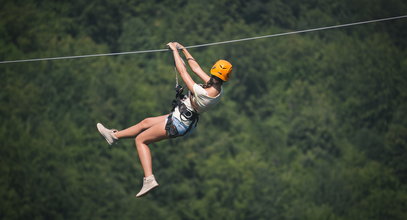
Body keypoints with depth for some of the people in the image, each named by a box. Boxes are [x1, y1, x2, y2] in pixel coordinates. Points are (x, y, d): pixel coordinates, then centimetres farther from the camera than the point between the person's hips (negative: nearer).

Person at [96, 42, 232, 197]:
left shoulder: (203, 93, -35)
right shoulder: (218, 89, -10)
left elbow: (182, 71, -25)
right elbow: (196, 68, 4)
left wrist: (175, 50, -12)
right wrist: (183, 49, 11)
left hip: (178, 124, -9)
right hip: (185, 120, 9)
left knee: (140, 139, 5)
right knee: (146, 122, 24)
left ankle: (149, 179, 0)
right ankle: (114, 135, 41)